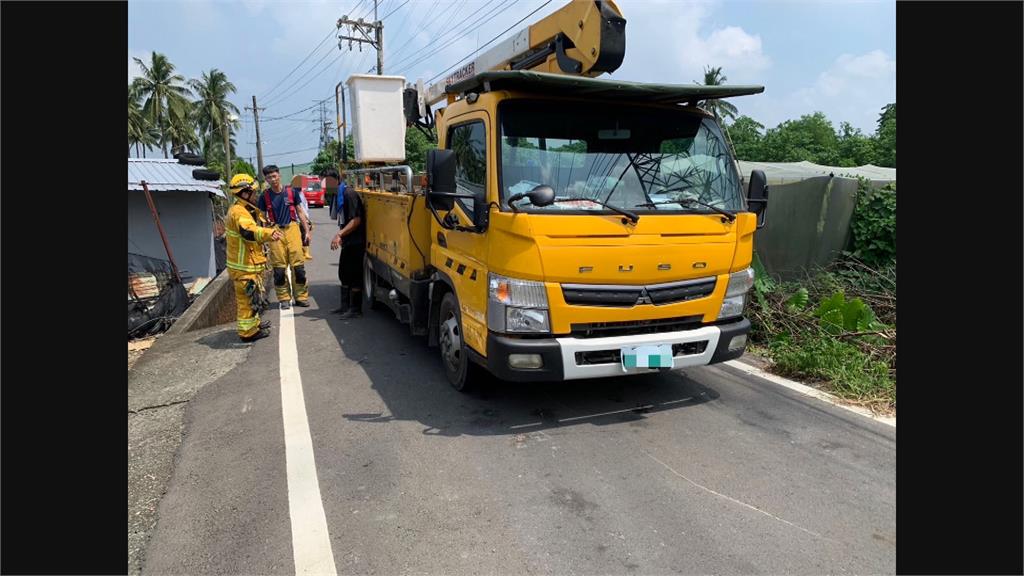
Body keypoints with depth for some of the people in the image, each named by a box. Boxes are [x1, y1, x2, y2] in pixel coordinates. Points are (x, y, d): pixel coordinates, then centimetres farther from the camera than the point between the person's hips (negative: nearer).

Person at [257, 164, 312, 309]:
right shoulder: (264, 196, 5)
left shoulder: (291, 192, 5)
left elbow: (300, 212, 11)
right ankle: (284, 298, 13)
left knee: (298, 265, -1)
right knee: (279, 268, 2)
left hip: (292, 229, 0)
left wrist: (307, 231, 7)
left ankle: (301, 296, 10)